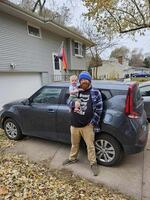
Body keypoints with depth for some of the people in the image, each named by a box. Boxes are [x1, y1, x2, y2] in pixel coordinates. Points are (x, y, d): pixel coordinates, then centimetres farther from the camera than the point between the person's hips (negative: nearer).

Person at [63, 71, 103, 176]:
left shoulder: (95, 92, -5)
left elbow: (99, 109, -5)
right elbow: (69, 102, 7)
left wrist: (93, 122, -9)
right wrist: (74, 103, -17)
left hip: (87, 125, -3)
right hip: (74, 124, 4)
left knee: (90, 145, 9)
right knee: (74, 144, 22)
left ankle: (93, 163, 30)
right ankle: (72, 158, 46)